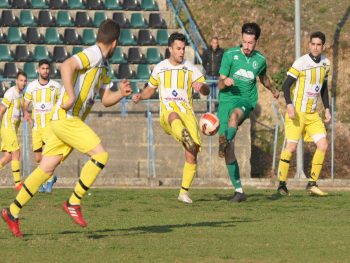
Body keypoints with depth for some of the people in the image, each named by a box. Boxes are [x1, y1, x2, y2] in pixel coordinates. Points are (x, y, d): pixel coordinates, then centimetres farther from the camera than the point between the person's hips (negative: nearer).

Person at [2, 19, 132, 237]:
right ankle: (74, 203, -8)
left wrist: (120, 93, 4)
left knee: (46, 169, 9)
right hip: (66, 118, -10)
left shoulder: (103, 66, 19)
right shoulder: (92, 54, -11)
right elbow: (67, 66, -29)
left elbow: (106, 99, 24)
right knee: (101, 155, -13)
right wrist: (71, 95, -35)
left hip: (70, 121, 10)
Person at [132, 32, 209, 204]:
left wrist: (201, 86, -21)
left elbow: (206, 91, 3)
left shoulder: (190, 68, 11)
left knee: (192, 155, -10)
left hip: (187, 113, 1)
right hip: (167, 114, -1)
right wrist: (140, 96, 7)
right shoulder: (160, 68, 15)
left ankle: (184, 191, 5)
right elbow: (150, 89, 29)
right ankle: (185, 137, -75)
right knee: (174, 115, -42)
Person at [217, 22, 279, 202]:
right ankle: (239, 191, -3)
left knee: (235, 113, -40)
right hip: (226, 100, 0)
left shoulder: (260, 60, 7)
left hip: (246, 101, 0)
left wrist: (272, 90, 49)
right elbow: (220, 85, 0)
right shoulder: (230, 55, 1)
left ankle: (227, 143, -65)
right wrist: (225, 81, -24)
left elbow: (263, 77, 31)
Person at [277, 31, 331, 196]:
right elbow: (286, 85, -15)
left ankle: (312, 184, 4)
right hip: (297, 112, -6)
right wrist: (289, 105, -28)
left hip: (312, 114, 6)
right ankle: (282, 184, 2)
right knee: (291, 147, -9)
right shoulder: (301, 63, -14)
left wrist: (327, 109, 14)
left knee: (323, 145, -3)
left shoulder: (325, 63, 7)